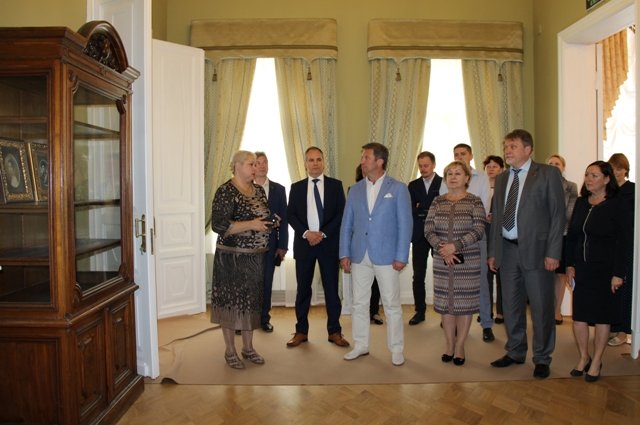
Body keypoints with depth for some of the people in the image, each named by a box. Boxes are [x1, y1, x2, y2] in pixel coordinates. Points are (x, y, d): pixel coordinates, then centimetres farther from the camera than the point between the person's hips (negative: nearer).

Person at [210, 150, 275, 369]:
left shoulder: (259, 190, 10)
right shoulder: (226, 191, -12)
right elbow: (218, 225, -20)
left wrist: (270, 223, 0)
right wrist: (250, 225, -23)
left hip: (256, 257, 7)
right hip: (232, 258, -7)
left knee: (252, 301, 13)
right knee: (231, 301, 3)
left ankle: (248, 347, 27)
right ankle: (230, 351, 19)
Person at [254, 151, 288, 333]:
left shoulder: (279, 189, 6)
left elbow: (283, 219, 4)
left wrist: (282, 246, -1)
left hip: (269, 243, 2)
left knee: (266, 282, 8)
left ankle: (264, 318, 22)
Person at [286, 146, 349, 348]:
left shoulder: (335, 185, 4)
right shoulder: (296, 187, 8)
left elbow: (341, 214, -1)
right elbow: (290, 215, 3)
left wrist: (323, 234, -12)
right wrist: (306, 233, -12)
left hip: (329, 243, -1)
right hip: (304, 243, 1)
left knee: (331, 288, 5)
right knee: (303, 289, 7)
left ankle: (334, 331, 16)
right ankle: (301, 331, 19)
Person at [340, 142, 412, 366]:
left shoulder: (398, 188, -1)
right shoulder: (355, 190, 9)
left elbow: (405, 224, -4)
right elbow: (346, 224, 9)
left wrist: (401, 256, -10)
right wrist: (344, 253, 2)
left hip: (386, 256, -3)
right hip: (359, 256, 4)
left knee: (392, 305, 5)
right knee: (359, 303, 11)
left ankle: (396, 350, 20)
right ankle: (360, 345, 26)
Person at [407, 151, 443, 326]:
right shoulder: (413, 185, 11)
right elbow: (409, 210, 5)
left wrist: (421, 210, -10)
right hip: (419, 235, 3)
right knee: (418, 276, 5)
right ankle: (420, 311, 16)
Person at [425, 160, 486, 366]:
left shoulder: (475, 202, -2)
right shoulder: (437, 202, 7)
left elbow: (479, 231, -10)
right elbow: (428, 230, 1)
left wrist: (455, 246, -18)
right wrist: (442, 249, -14)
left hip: (468, 262, -2)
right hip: (442, 262, 3)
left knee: (465, 303, 4)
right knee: (445, 302, 9)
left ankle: (459, 346, 19)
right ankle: (449, 345, 23)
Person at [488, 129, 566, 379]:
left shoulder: (548, 174, -2)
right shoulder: (501, 179, 14)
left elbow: (558, 214, -6)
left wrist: (553, 252, -12)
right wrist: (493, 251, 10)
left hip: (536, 250, -5)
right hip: (507, 250, 5)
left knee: (541, 307, 4)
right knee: (511, 306, 13)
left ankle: (542, 359, 21)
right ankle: (515, 353, 29)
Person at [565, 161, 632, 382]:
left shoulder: (618, 206, -8)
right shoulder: (581, 203, 6)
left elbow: (623, 243, -10)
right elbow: (571, 235, 10)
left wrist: (618, 274, -14)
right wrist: (570, 264, 4)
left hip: (605, 271, -4)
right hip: (581, 269, 4)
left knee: (602, 317, 7)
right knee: (579, 314, 6)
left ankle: (596, 361, 22)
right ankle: (583, 357, 24)